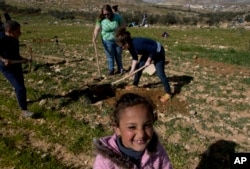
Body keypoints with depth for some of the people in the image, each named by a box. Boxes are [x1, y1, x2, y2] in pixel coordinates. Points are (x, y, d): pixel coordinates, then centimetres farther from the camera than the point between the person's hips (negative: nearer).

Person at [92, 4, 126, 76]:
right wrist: (94, 38, -31)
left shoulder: (117, 17, -13)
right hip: (107, 41, 0)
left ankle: (120, 69, 29)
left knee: (118, 55, 12)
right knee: (110, 56, 2)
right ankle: (111, 70, 16)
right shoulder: (101, 20, -12)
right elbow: (97, 29, -16)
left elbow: (123, 26, -5)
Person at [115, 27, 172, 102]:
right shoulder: (130, 45, -11)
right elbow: (134, 58, 2)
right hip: (148, 52, 9)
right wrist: (132, 69, -5)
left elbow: (153, 50, -31)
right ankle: (135, 84, 30)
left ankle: (168, 93, 0)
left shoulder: (137, 44, -38)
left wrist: (148, 61, -21)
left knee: (160, 73, -10)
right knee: (138, 67, 11)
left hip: (158, 52, -9)